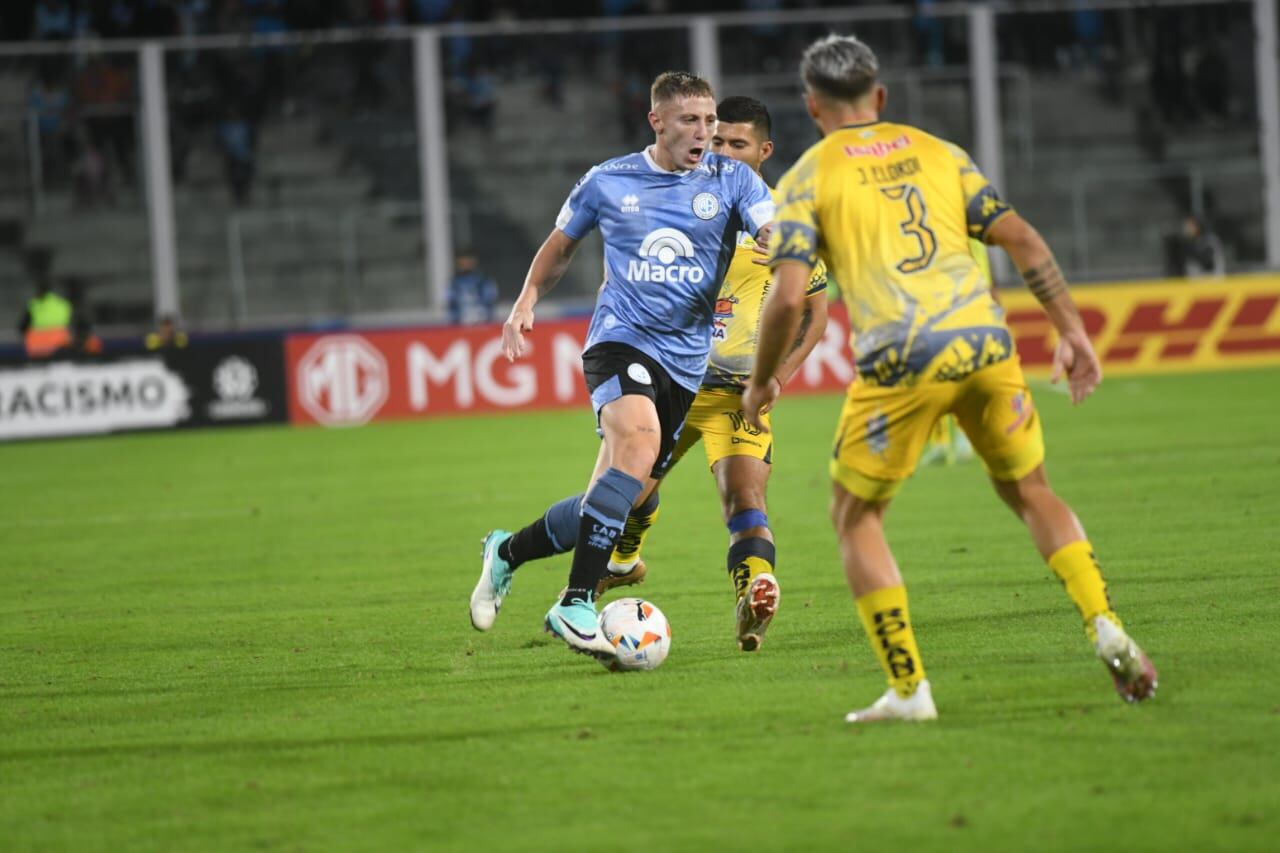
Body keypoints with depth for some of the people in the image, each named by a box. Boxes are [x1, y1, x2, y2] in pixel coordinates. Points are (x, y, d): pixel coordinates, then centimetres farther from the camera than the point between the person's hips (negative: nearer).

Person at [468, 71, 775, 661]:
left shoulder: (730, 180, 4)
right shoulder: (607, 183, 5)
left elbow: (779, 236, -12)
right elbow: (560, 246, 20)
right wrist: (526, 302, 5)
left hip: (686, 360, 3)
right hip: (619, 339, -3)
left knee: (615, 505, 3)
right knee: (640, 440, -33)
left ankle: (507, 551, 30)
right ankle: (577, 605, -32)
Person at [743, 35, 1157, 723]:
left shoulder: (807, 178, 7)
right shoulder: (936, 152, 19)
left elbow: (787, 296, -3)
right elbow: (1022, 240, 14)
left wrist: (760, 383, 10)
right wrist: (1072, 332, 18)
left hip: (900, 361, -4)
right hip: (984, 342, 4)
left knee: (856, 516, 13)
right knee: (1029, 491, 23)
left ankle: (907, 689, 5)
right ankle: (1108, 631, 7)